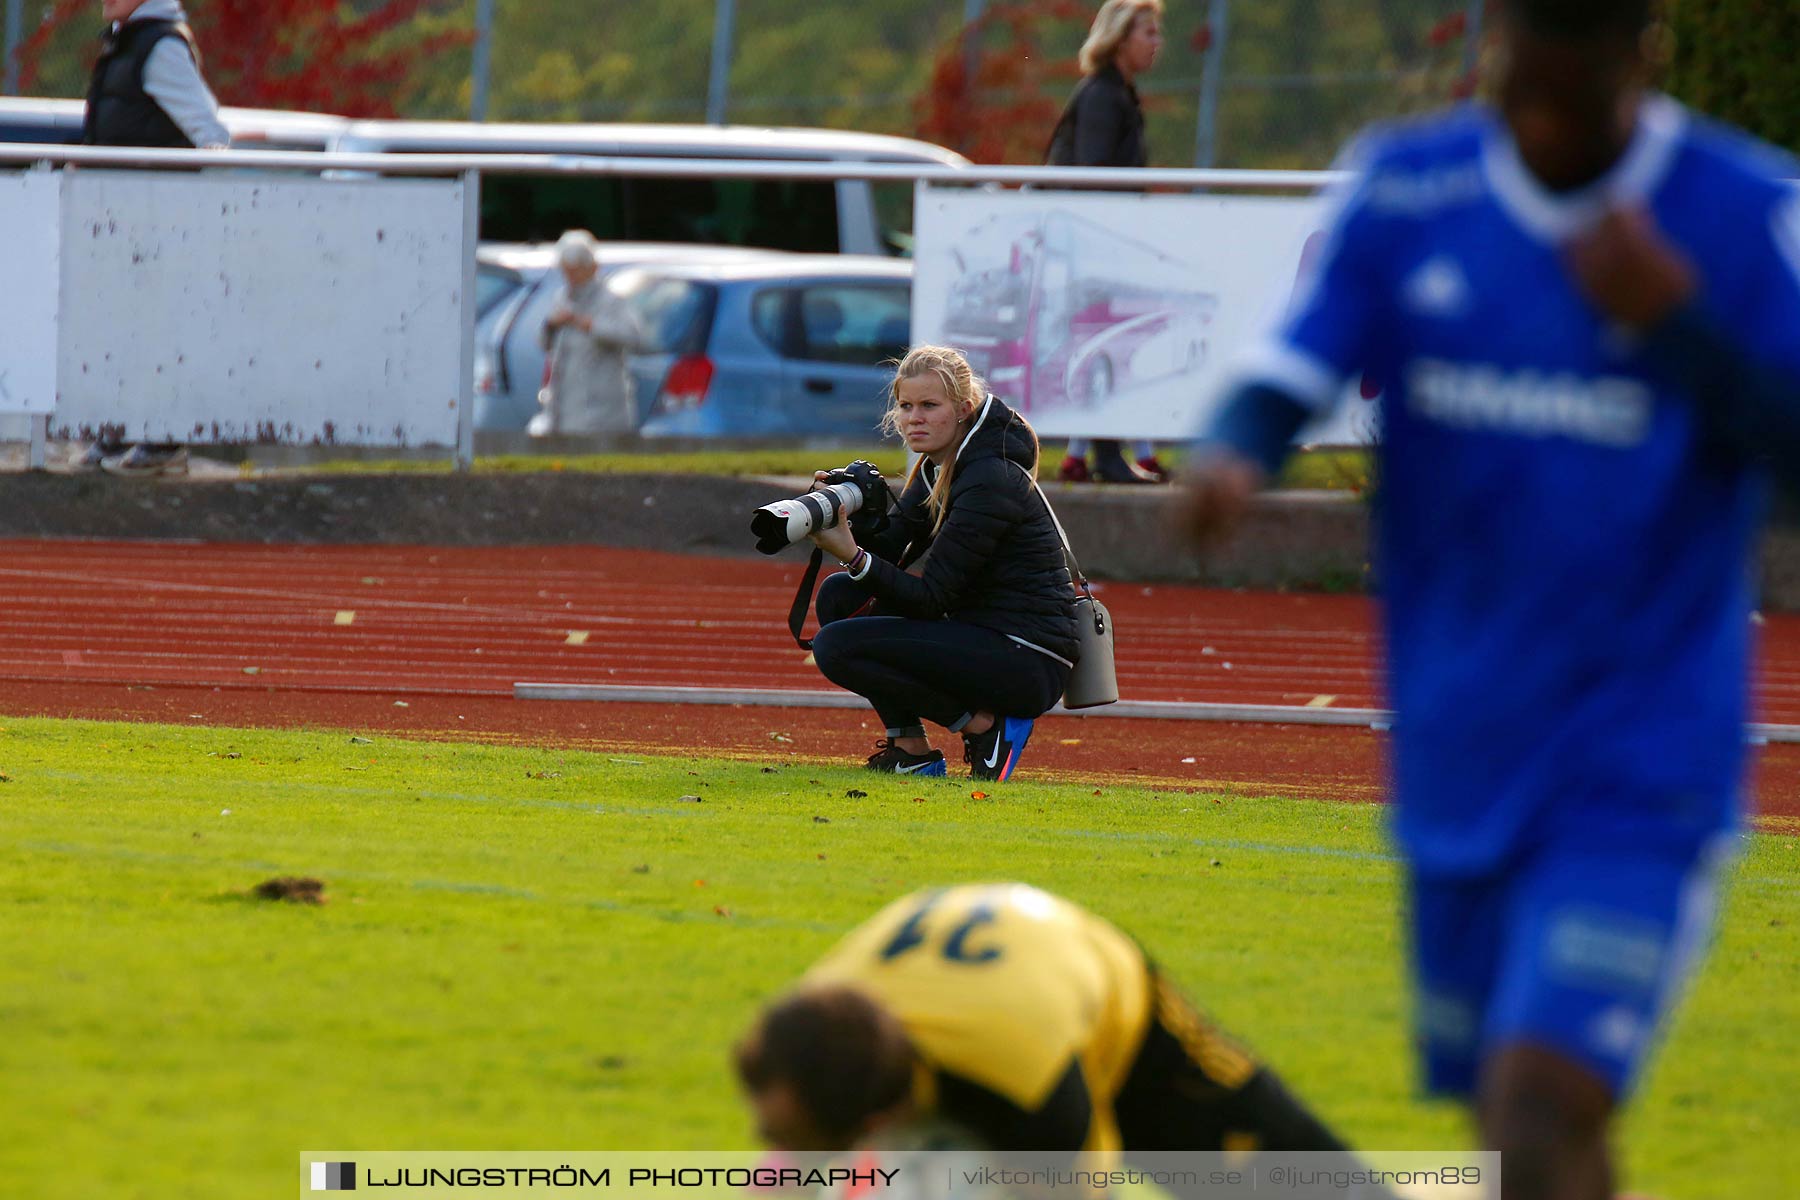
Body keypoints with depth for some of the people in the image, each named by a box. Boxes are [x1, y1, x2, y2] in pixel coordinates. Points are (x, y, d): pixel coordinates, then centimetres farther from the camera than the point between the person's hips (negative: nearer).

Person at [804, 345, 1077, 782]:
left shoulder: (991, 481, -18)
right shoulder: (936, 469, 11)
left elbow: (930, 598, -19)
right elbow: (891, 549, 6)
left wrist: (853, 555, -28)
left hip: (1030, 661, -10)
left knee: (837, 646, -17)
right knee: (839, 595, 9)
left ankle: (986, 725, -8)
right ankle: (911, 748, 6)